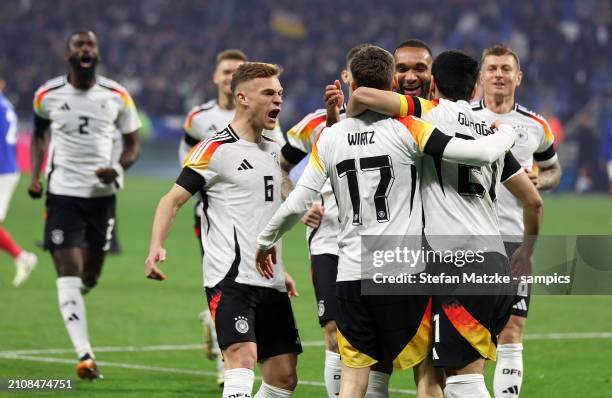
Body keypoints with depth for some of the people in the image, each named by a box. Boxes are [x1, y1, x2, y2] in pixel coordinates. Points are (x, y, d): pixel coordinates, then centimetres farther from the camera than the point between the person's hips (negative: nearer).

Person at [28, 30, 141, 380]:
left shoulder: (117, 96, -2)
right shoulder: (48, 95, -2)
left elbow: (133, 145, 6)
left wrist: (118, 169, -15)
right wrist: (35, 175, 4)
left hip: (102, 194, 2)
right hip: (62, 193, -2)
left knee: (91, 275, 10)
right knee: (68, 270, -13)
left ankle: (71, 302, 48)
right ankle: (85, 355, -18)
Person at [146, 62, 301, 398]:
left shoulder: (273, 150, 17)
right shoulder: (215, 149, -7)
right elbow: (173, 199, -11)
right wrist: (156, 247, -27)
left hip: (270, 283, 8)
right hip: (230, 280, -8)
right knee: (243, 359, -26)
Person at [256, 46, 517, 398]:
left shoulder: (329, 138, 4)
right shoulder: (407, 130, -7)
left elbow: (297, 204, 4)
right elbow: (483, 153, -12)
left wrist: (266, 241, 23)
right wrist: (508, 132, 10)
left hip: (351, 275, 3)